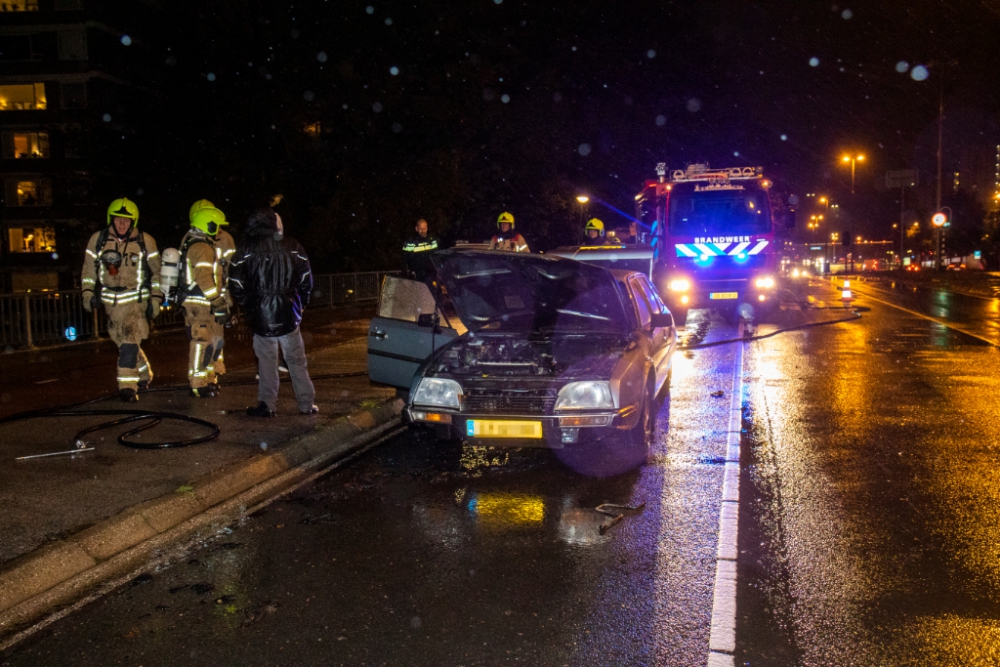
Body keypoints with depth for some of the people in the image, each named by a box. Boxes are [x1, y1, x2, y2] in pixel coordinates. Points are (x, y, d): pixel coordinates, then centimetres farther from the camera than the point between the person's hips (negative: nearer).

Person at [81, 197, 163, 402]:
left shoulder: (145, 241, -4)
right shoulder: (98, 239, 2)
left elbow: (157, 272, 3)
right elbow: (89, 269, 11)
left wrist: (156, 299, -2)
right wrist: (88, 293, 1)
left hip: (136, 300, -3)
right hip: (110, 300, 3)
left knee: (130, 342, -16)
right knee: (124, 343, 11)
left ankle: (127, 386, -13)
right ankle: (144, 375, 32)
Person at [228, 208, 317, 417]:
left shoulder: (246, 249, -4)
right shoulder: (292, 247, 1)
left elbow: (236, 284, -5)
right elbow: (306, 280, 2)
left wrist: (247, 305, 9)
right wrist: (300, 304, 14)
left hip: (260, 316, -1)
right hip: (288, 314, 1)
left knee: (266, 361, 9)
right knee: (297, 360, 9)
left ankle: (268, 405, 12)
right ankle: (306, 404, 13)